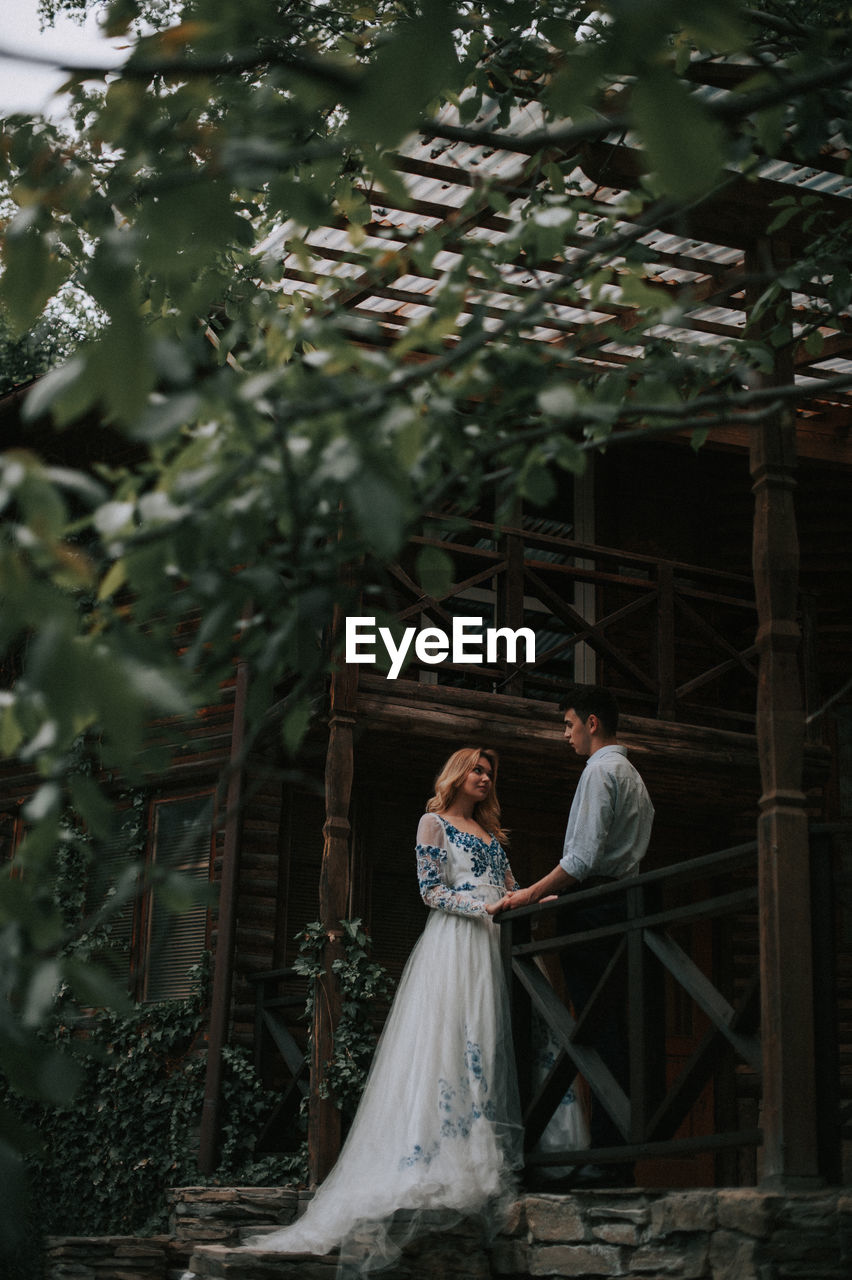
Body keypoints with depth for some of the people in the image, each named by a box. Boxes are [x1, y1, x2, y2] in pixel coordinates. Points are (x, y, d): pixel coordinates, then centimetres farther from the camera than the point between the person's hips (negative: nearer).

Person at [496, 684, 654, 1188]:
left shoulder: (600, 771, -7)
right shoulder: (633, 777, 24)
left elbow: (584, 856, -17)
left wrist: (533, 894, -8)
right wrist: (559, 896, 25)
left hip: (593, 911, -10)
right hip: (621, 901, 10)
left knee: (599, 1033, -11)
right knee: (613, 1032, 7)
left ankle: (606, 1159, -13)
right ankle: (621, 1159, 7)